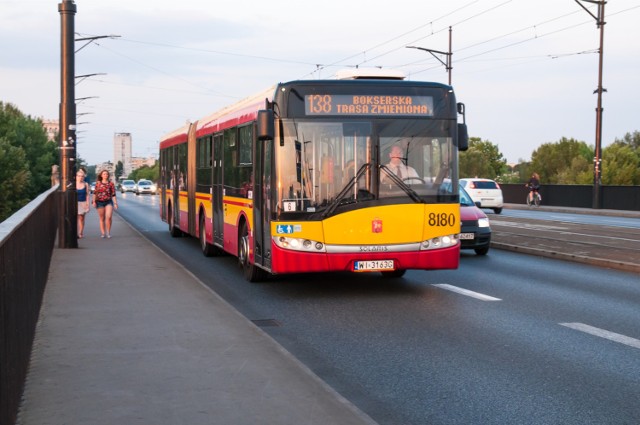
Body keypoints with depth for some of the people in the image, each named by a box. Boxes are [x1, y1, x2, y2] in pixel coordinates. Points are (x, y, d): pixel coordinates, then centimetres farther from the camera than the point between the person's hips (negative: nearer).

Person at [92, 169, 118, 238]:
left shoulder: (111, 183, 1)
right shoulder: (98, 183, 3)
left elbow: (113, 194, 2)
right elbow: (95, 193, 6)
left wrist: (115, 203, -1)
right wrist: (94, 201, -1)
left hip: (109, 202, -1)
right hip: (100, 202, 1)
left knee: (109, 217, -16)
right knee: (102, 218, 6)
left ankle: (108, 232, -3)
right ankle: (103, 233, 15)